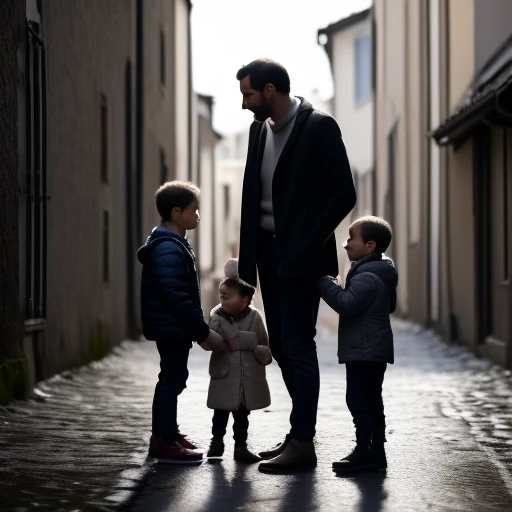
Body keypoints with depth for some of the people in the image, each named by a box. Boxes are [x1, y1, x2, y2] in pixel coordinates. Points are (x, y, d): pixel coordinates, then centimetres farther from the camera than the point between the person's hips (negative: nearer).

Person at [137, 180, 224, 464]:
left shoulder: (174, 245, 15)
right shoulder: (168, 249, -19)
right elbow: (176, 295, -25)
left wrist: (200, 329, 19)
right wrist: (202, 332, -22)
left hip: (173, 329, 11)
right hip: (172, 328, -11)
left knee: (171, 379, 17)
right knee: (173, 379, -7)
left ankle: (164, 435, 28)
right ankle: (166, 443, -3)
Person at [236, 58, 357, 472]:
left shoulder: (319, 127, -10)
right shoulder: (260, 130, 12)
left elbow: (344, 194, -11)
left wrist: (309, 241, -13)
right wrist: (247, 258, 9)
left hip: (301, 256, -7)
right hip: (269, 251, 8)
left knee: (297, 345, -7)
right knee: (281, 344, 10)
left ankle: (303, 444, -3)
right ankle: (299, 433, 20)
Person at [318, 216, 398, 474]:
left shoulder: (367, 277, -18)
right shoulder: (380, 273, 16)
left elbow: (346, 303, -27)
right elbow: (390, 305, 27)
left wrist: (323, 281, -19)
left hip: (363, 351, -11)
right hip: (374, 350, 11)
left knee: (358, 399, -9)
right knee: (371, 400, 13)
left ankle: (366, 450, -9)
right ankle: (375, 451, 17)